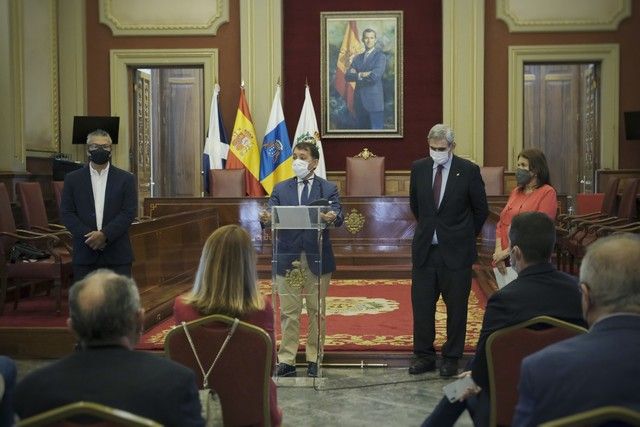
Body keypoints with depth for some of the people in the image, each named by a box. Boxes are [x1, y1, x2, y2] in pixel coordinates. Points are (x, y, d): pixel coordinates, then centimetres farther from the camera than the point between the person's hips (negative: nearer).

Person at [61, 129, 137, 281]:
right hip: (85, 254, 1)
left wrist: (105, 234, -14)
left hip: (118, 255, -1)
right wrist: (89, 236, -12)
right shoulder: (73, 179, 8)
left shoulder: (126, 179, 5)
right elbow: (66, 213, 2)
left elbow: (129, 212, -3)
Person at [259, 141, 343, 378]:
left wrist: (332, 217, -34)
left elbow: (337, 215, -11)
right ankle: (287, 360, 12)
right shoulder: (281, 189, 8)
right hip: (288, 258, 1)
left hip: (317, 259, -1)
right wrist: (266, 218, -27)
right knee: (289, 313, 6)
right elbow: (271, 215, -3)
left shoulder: (328, 189, 4)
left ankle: (314, 359, 17)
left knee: (316, 312, 7)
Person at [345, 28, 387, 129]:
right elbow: (347, 76, 4)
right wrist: (361, 75, -12)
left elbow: (375, 76, -17)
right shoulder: (357, 58, 15)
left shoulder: (380, 56, -2)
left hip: (374, 102, -5)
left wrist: (356, 75, -4)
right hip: (359, 102, 5)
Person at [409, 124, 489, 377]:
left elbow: (481, 209, 3)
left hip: (456, 251, -3)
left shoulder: (468, 171, -8)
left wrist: (465, 236, 10)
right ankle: (424, 356, 20)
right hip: (424, 249, 3)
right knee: (421, 305, 7)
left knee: (456, 307, 6)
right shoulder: (419, 168, 2)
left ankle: (452, 358, 18)